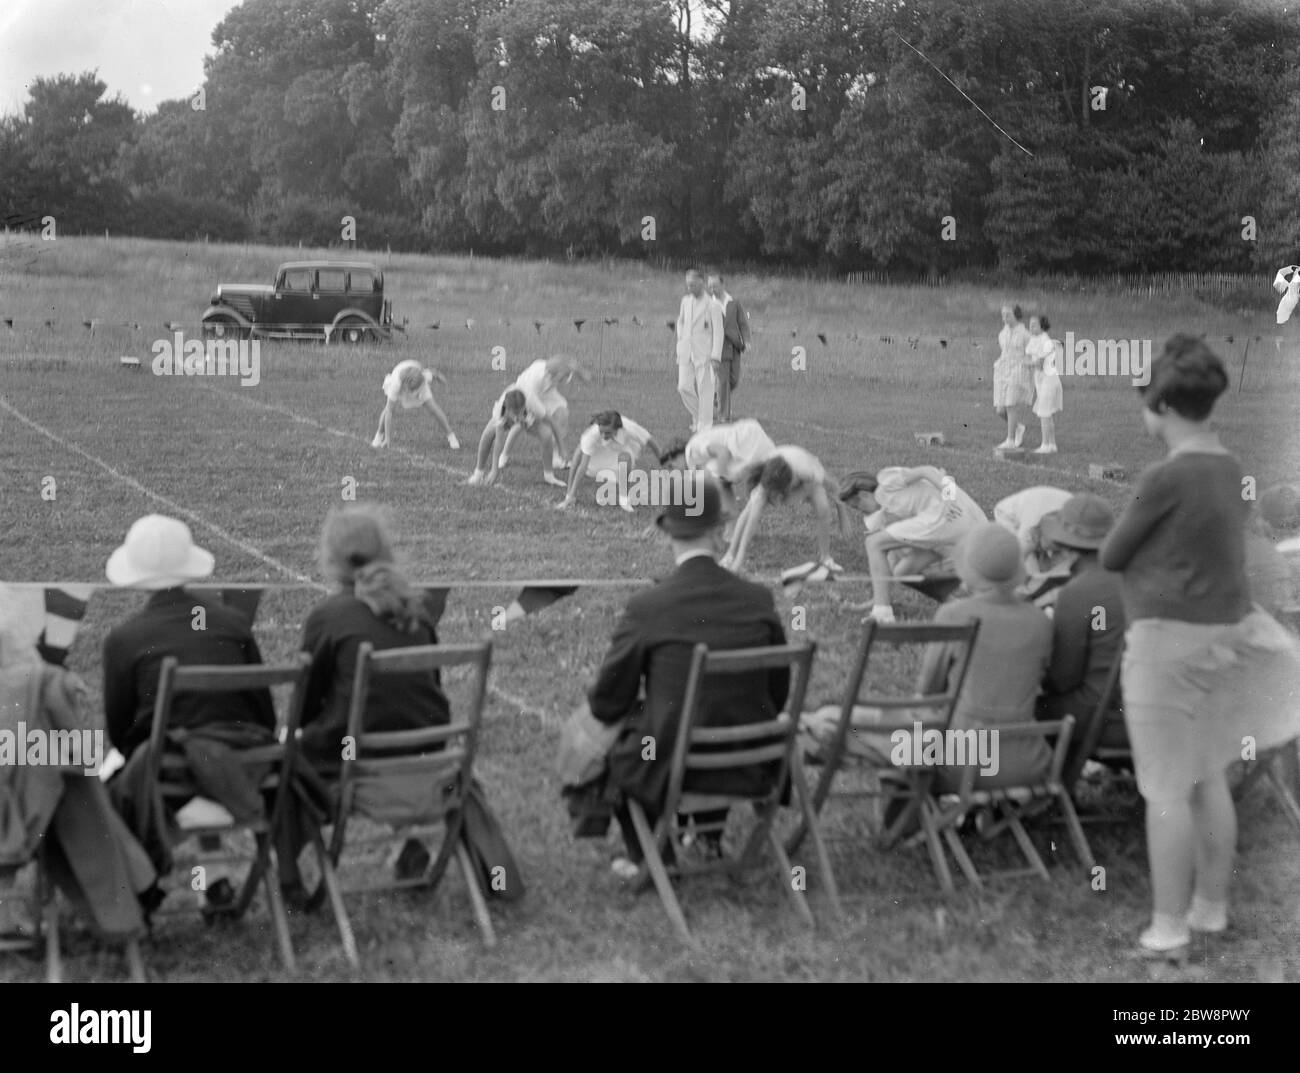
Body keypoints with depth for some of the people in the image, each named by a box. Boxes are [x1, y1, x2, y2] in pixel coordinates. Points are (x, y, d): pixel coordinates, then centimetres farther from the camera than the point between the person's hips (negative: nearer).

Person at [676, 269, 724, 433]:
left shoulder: (712, 305, -9)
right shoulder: (685, 301, 9)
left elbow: (718, 333, -9)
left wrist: (716, 357, -14)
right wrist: (681, 341, 14)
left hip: (704, 353, -5)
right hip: (686, 353, 5)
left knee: (705, 392, -2)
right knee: (684, 388, -2)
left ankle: (704, 426, 5)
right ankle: (697, 416, 20)